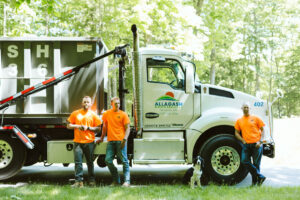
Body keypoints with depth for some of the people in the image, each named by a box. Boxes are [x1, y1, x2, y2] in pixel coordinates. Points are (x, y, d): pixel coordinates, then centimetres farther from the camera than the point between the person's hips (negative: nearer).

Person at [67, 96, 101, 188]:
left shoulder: (93, 115, 6)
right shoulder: (75, 113, 10)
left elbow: (98, 128, 3)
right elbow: (68, 126, 11)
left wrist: (88, 128, -10)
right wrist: (77, 126, -5)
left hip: (89, 141, -1)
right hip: (78, 141, 1)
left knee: (90, 162, 6)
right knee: (78, 162, -4)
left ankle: (92, 180, 16)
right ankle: (79, 181, -2)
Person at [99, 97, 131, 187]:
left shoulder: (123, 114, 2)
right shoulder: (107, 114, 11)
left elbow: (127, 128, -1)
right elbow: (104, 127, 21)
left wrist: (125, 139, -14)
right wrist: (102, 138, 21)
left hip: (120, 141, -3)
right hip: (111, 141, 4)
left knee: (124, 161, -3)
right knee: (108, 160, -1)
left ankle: (127, 181, 3)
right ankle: (116, 180, 12)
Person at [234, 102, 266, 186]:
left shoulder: (256, 118, 6)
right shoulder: (239, 121, 13)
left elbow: (262, 130, 5)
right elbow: (236, 133, 15)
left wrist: (260, 141, -7)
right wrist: (243, 140, -1)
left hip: (256, 144, -2)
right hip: (246, 145, 2)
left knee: (256, 164, 2)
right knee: (244, 161, -13)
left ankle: (255, 180, 16)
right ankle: (260, 177, -5)